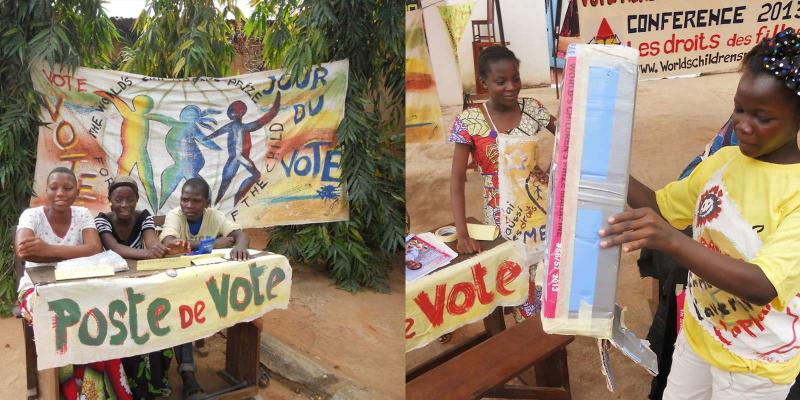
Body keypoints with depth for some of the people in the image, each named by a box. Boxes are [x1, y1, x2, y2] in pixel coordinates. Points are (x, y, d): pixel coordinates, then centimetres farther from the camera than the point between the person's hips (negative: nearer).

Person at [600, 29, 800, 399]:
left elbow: (764, 285, -33)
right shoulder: (722, 160, -3)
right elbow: (662, 206, 7)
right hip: (697, 334, 5)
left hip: (756, 365, -5)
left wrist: (670, 240, -46)